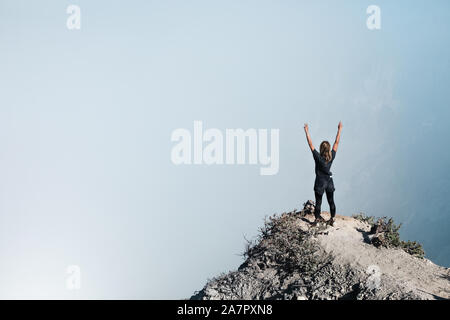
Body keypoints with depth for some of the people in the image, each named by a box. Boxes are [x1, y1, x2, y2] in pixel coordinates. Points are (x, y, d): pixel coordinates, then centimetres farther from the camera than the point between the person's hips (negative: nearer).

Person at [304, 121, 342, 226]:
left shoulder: (318, 157, -18)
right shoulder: (331, 157, -10)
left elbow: (311, 144, -17)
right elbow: (336, 143, -3)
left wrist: (307, 131, -13)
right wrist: (339, 129, 4)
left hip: (320, 183, -3)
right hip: (329, 182, 3)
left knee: (318, 202, 7)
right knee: (331, 202, 13)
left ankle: (317, 219, 16)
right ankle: (332, 219, 20)